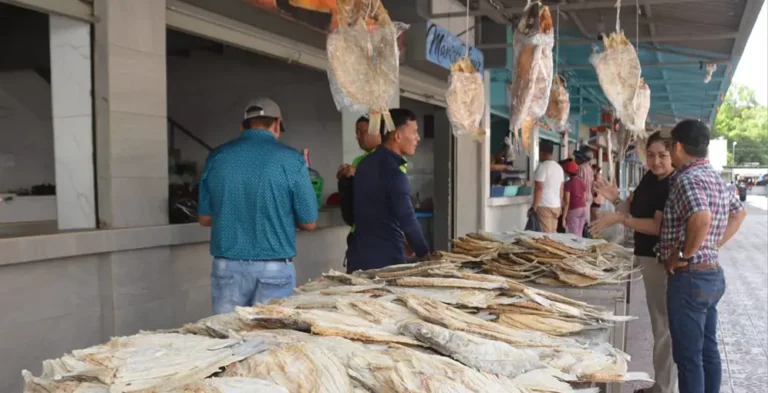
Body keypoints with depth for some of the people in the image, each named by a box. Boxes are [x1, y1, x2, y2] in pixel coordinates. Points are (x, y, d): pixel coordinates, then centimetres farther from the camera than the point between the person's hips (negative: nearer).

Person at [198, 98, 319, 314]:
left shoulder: (217, 157, 2)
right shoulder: (291, 160, -7)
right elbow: (309, 223, -1)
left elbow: (205, 219, 10)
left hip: (227, 266, 3)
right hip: (274, 268, -2)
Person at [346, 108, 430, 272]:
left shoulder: (366, 163, 11)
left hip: (359, 257, 8)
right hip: (385, 259, -8)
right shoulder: (393, 172, -16)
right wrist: (424, 254, -8)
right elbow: (408, 220, -18)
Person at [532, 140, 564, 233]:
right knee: (553, 233, 10)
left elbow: (539, 188, -15)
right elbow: (561, 189, 16)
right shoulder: (559, 167, 13)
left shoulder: (542, 166, -11)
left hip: (544, 206, -8)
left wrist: (534, 207, -12)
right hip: (556, 206, 8)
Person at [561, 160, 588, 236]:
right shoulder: (583, 182, 8)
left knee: (574, 235, -5)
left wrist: (563, 218, -11)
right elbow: (585, 199, 12)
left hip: (573, 210, -6)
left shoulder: (568, 184, -10)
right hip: (583, 209, 6)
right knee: (579, 235, 11)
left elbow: (567, 202, -13)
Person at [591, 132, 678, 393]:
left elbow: (659, 226, -24)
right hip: (648, 257, 10)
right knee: (660, 324, 17)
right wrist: (615, 199, -5)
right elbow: (631, 209, 12)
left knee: (664, 326, -2)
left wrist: (619, 219, -27)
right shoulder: (650, 177, 9)